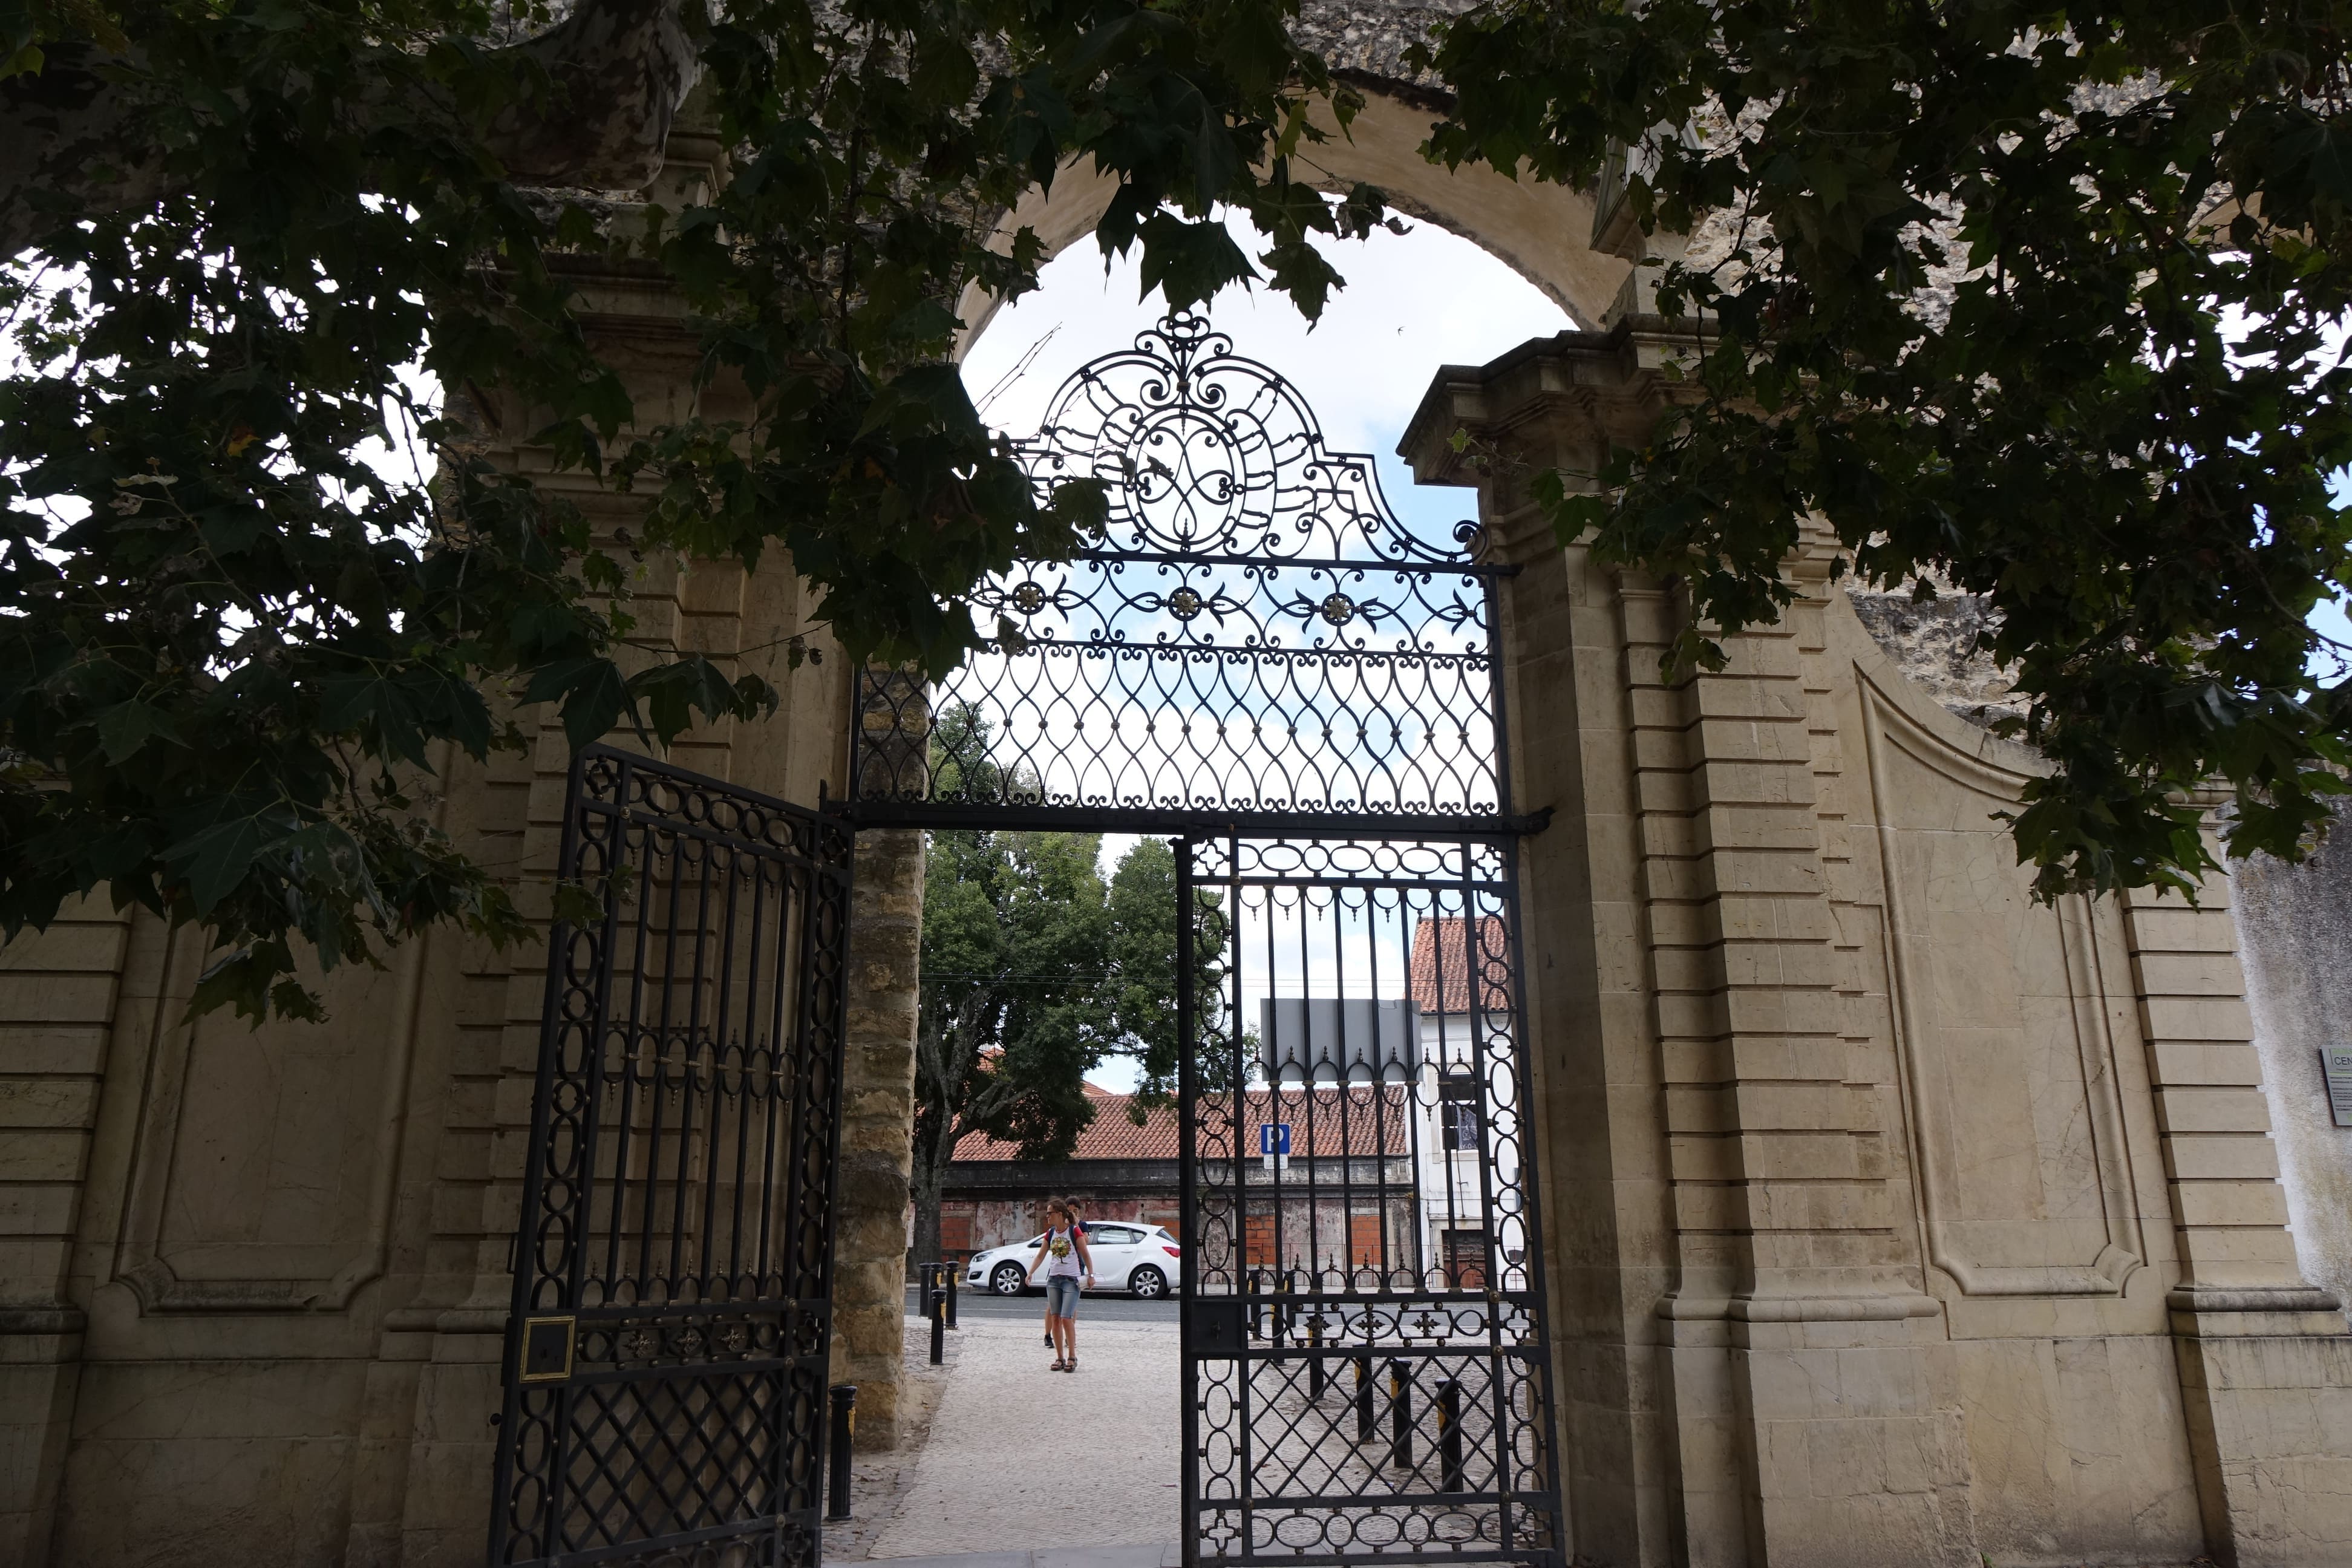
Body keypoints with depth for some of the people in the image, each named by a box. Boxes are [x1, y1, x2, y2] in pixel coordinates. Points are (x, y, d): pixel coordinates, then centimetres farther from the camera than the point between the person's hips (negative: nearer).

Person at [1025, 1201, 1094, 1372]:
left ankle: (1072, 1357, 0)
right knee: (1055, 1318, 4)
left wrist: (1091, 1275, -12)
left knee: (1066, 1318, -12)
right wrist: (1030, 1273, -4)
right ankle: (1060, 1358, 12)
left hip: (1072, 1279, -5)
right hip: (1054, 1278, 5)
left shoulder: (1075, 1231, -7)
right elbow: (1040, 1256, 9)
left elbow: (1085, 1254, -5)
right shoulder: (1050, 1233, 8)